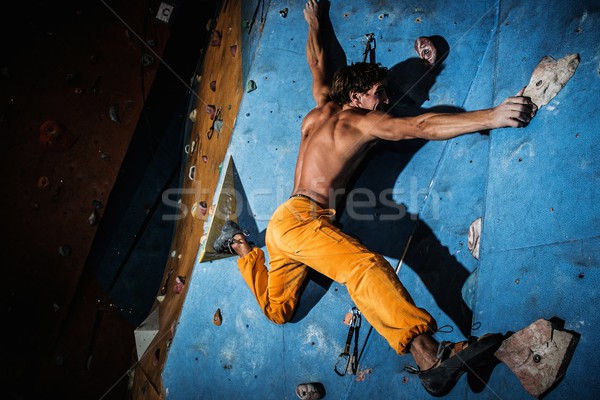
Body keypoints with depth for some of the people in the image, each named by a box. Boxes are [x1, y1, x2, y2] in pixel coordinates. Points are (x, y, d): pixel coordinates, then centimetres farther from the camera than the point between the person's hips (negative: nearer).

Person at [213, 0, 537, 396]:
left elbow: (319, 66, 33)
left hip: (284, 222, 10)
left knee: (277, 309, 24)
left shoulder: (321, 110, 17)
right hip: (300, 217, -10)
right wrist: (492, 116, -19)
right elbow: (421, 127, -17)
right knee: (366, 265, -32)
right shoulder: (361, 120, -6)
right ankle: (432, 358, -48)